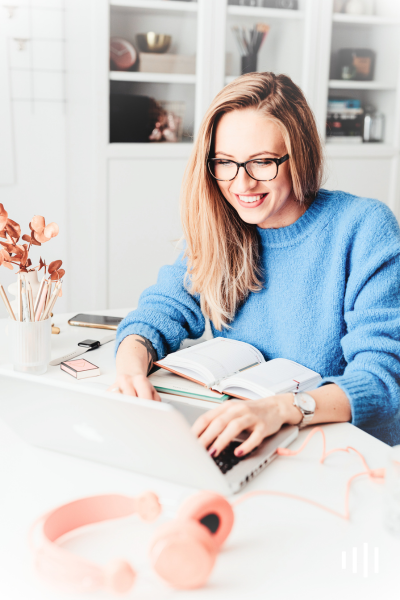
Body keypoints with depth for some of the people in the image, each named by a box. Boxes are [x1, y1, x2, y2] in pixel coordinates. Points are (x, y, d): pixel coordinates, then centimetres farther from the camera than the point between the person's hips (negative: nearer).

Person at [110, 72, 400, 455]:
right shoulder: (218, 228, 3)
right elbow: (165, 307, -1)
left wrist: (281, 409, -38)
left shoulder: (364, 229, -13)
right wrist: (131, 365, -25)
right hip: (238, 445, 2)